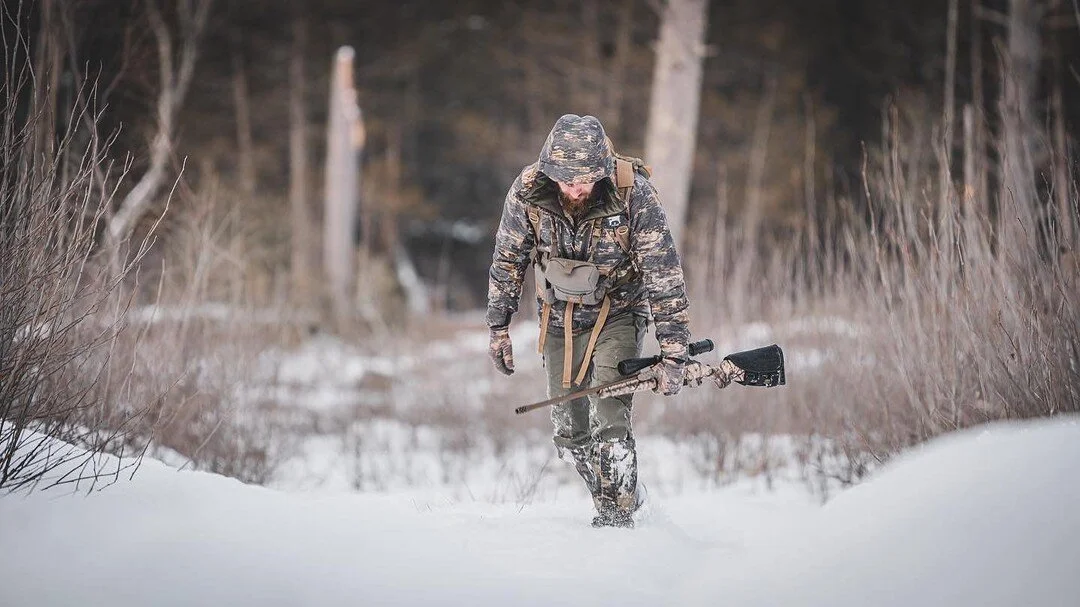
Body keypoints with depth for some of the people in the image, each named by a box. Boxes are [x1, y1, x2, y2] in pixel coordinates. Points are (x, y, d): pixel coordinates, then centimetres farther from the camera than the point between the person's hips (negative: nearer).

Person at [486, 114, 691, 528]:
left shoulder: (633, 194, -28)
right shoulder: (528, 192, -20)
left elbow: (665, 274, -24)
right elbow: (507, 261, -3)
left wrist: (673, 353, -27)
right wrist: (498, 328, -2)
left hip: (618, 312, -3)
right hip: (559, 317, 3)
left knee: (609, 424, -17)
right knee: (569, 431, 7)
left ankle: (615, 518, -3)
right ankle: (626, 499, 28)